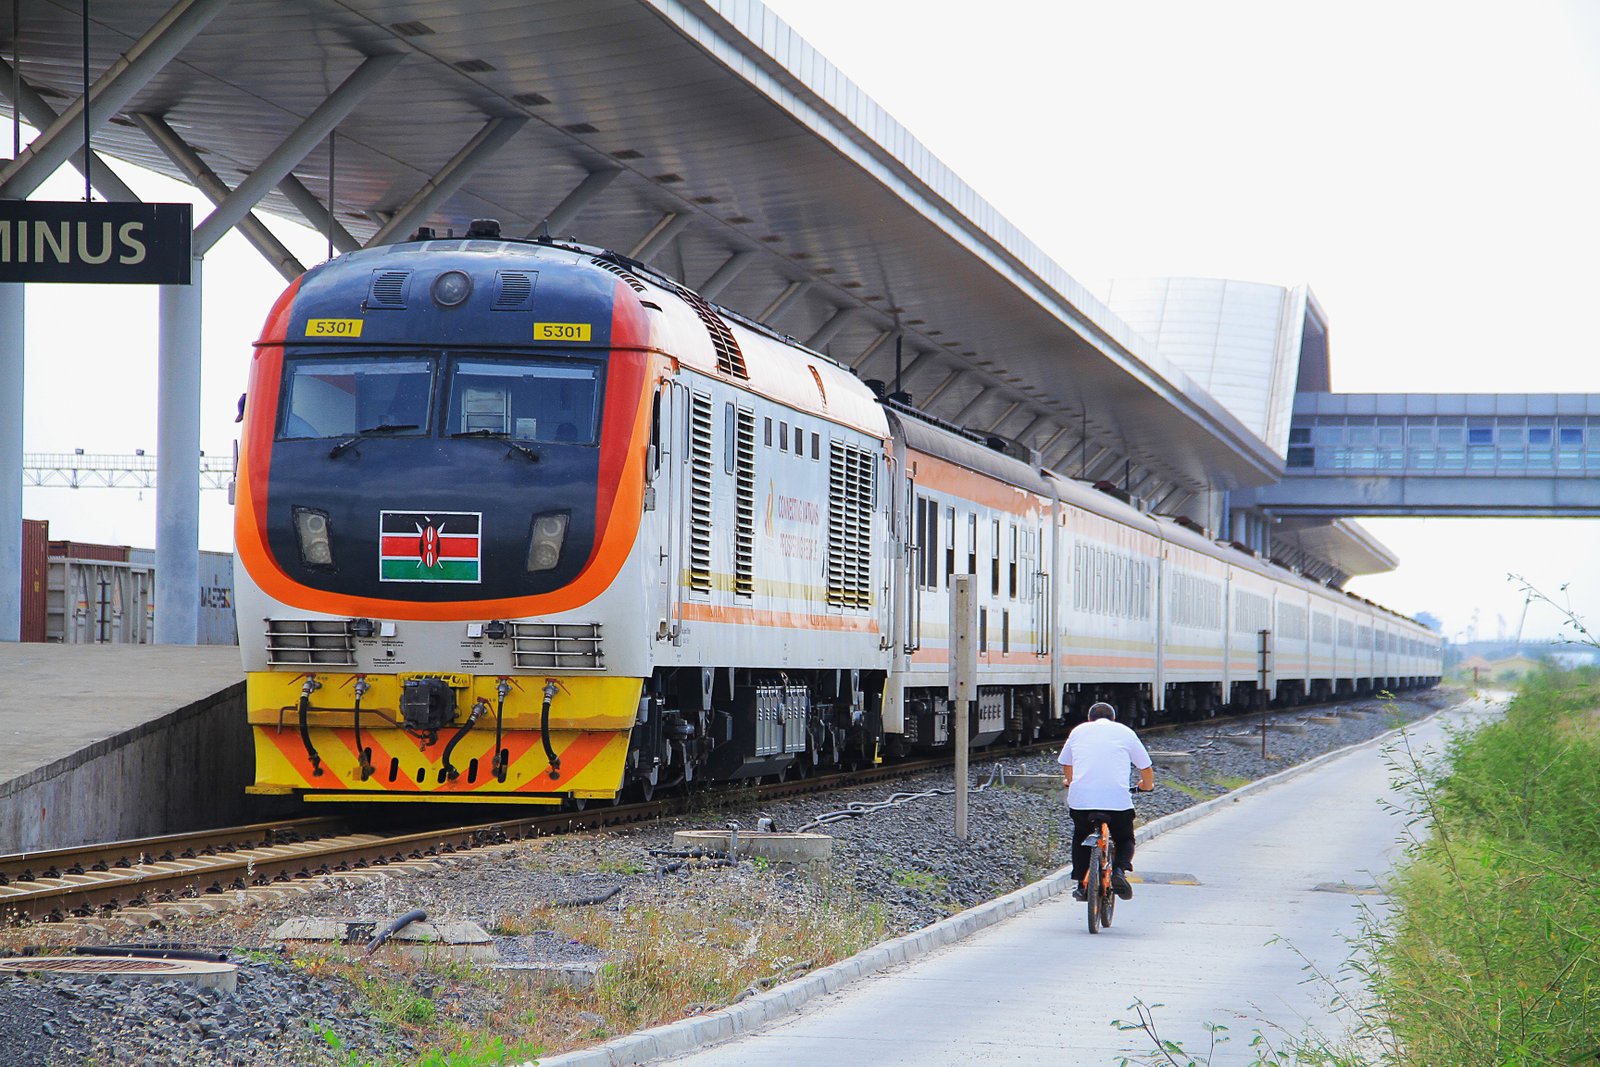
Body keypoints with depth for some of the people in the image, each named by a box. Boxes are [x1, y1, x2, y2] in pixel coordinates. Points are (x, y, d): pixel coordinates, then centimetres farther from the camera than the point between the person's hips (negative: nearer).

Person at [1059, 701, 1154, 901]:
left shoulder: (1078, 731, 20)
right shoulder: (1125, 732, 15)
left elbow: (1066, 765, 32)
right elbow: (1146, 769, 20)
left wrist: (1069, 781, 54)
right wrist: (1147, 785, 42)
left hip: (1080, 798, 1)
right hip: (1118, 800, -1)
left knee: (1080, 838, 29)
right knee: (1125, 840, 22)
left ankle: (1079, 883, 16)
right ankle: (1119, 869, -8)